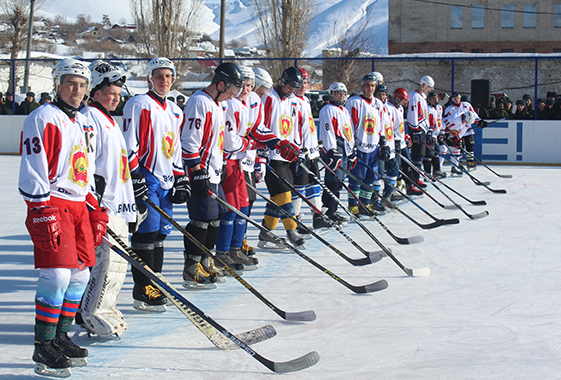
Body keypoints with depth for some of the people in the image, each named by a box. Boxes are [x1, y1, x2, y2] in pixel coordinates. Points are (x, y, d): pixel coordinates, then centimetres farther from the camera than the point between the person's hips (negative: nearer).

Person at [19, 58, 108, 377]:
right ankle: (43, 348, -4)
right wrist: (42, 213, -20)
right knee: (57, 275, -12)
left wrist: (96, 211, 21)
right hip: (52, 205, -9)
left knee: (80, 275, 9)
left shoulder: (81, 122, 18)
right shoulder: (43, 119, -9)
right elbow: (33, 171, -15)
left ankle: (61, 337, 22)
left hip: (78, 206, 9)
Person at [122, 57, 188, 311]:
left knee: (160, 233, 11)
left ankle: (155, 285, 20)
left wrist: (180, 179, 17)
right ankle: (143, 292, -4)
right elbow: (129, 145, -13)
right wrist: (135, 178, -18)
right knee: (146, 233, -9)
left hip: (165, 181, 8)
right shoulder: (139, 105, -8)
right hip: (144, 179, -8)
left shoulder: (175, 112, 18)